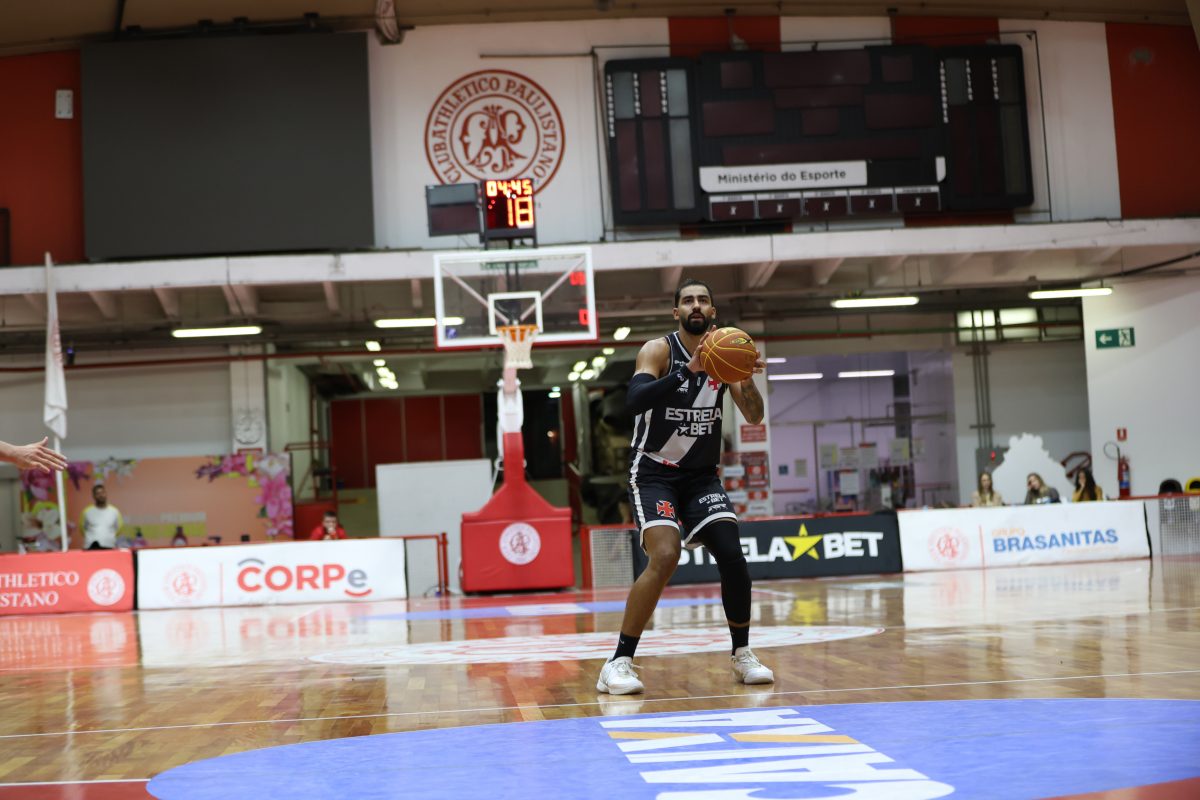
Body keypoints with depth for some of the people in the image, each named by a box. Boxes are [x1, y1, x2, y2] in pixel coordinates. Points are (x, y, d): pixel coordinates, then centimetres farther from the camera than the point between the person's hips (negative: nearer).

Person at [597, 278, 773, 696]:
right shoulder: (659, 350, -12)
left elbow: (754, 417, 0)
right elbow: (634, 401, -30)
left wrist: (747, 380, -21)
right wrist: (689, 369, -40)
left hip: (701, 474, 5)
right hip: (654, 472, -5)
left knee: (732, 556, -8)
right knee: (665, 557, -23)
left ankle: (742, 653, 14)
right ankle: (619, 662, -15)